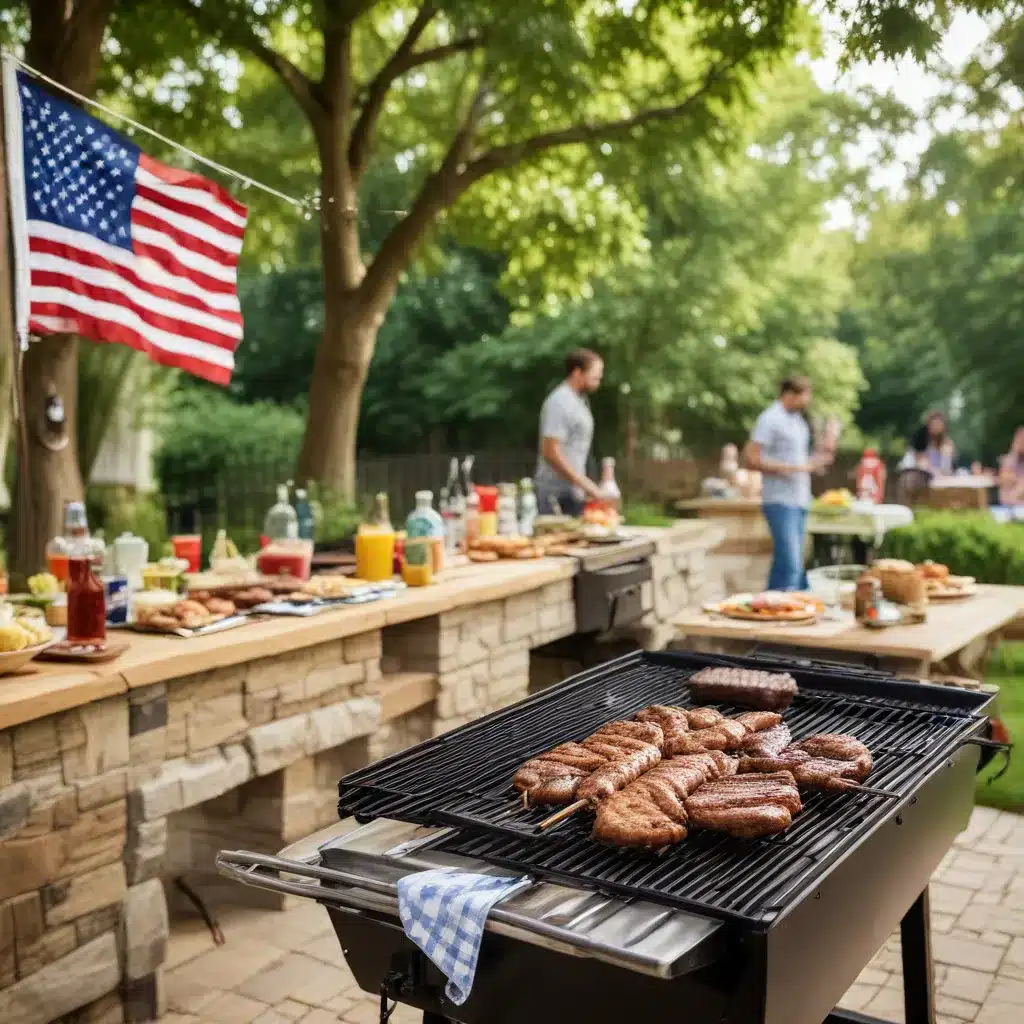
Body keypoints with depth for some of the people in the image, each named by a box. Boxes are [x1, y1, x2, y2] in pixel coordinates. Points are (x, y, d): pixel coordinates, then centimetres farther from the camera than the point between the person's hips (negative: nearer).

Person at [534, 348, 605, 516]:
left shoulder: (578, 401, 15)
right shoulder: (560, 403, -14)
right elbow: (550, 452, -20)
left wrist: (584, 486, 15)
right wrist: (584, 483, -20)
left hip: (572, 493, 9)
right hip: (556, 495, -9)